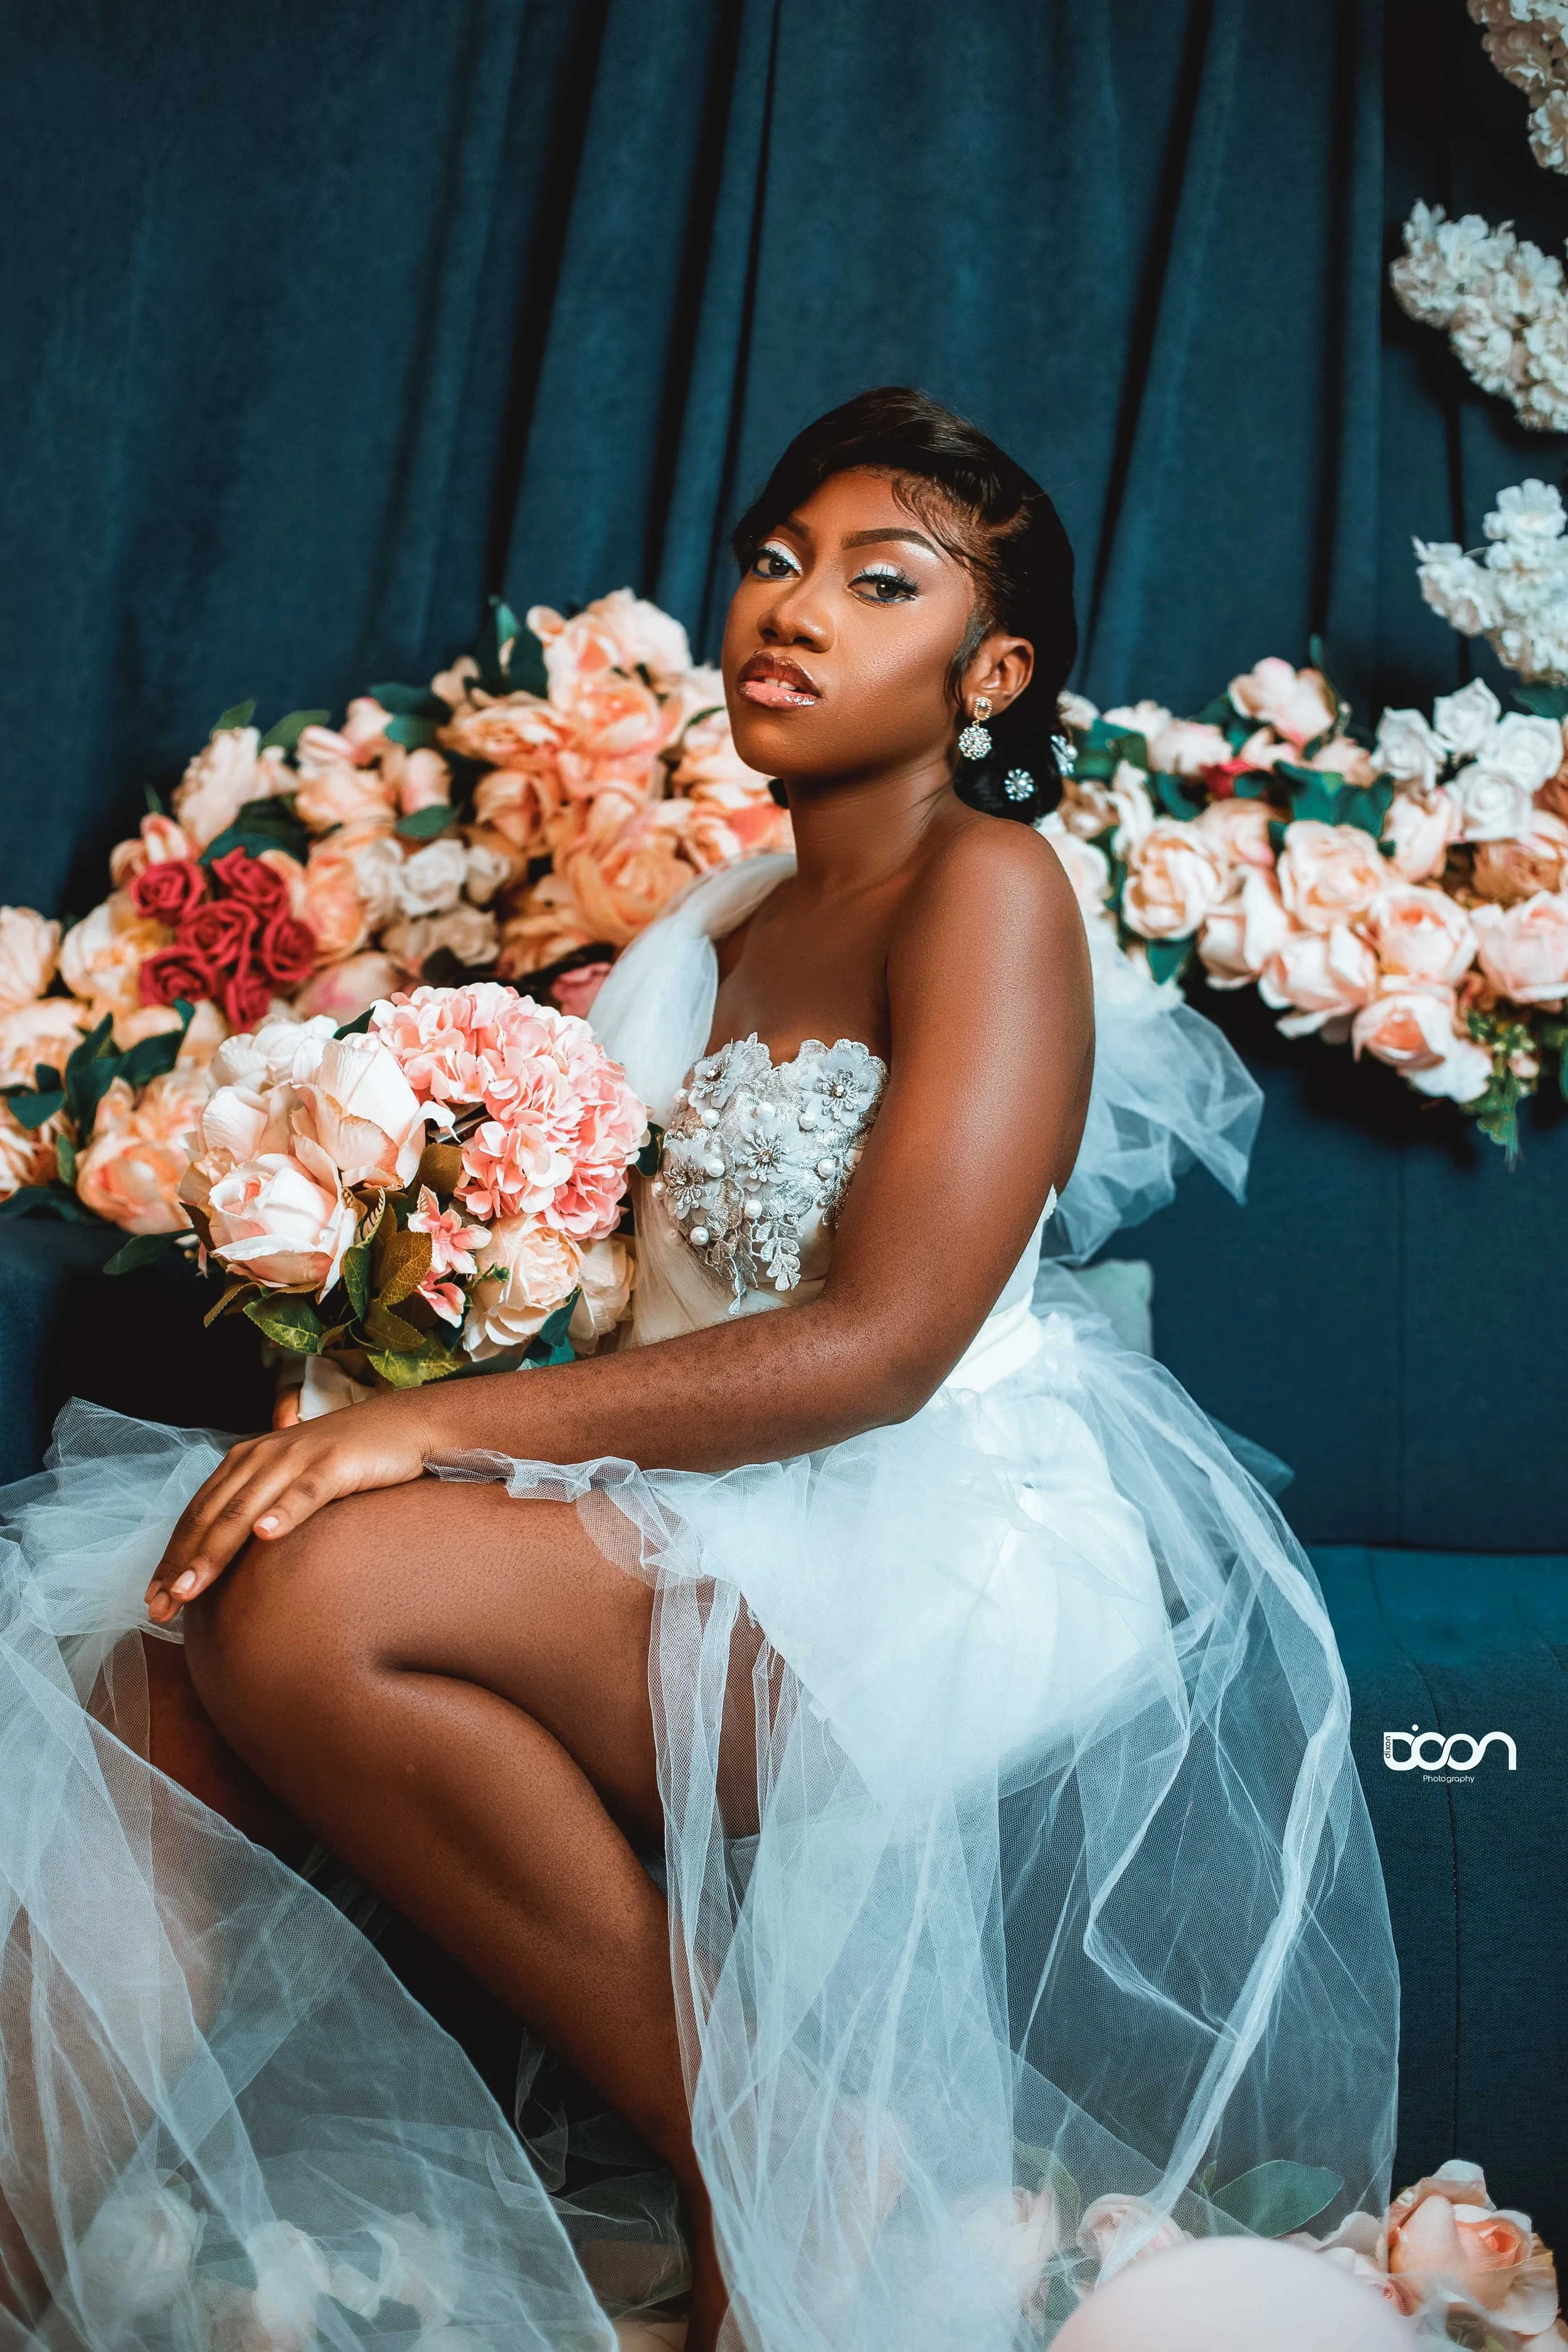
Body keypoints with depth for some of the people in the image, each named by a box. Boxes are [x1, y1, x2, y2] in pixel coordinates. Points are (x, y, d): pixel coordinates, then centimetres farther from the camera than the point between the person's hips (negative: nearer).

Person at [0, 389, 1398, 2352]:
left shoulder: (988, 885, -7)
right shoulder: (712, 927, 17)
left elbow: (880, 1346, -18)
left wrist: (430, 1429, -22)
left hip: (945, 1570, -7)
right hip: (693, 1551, 7)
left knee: (311, 1593, -28)